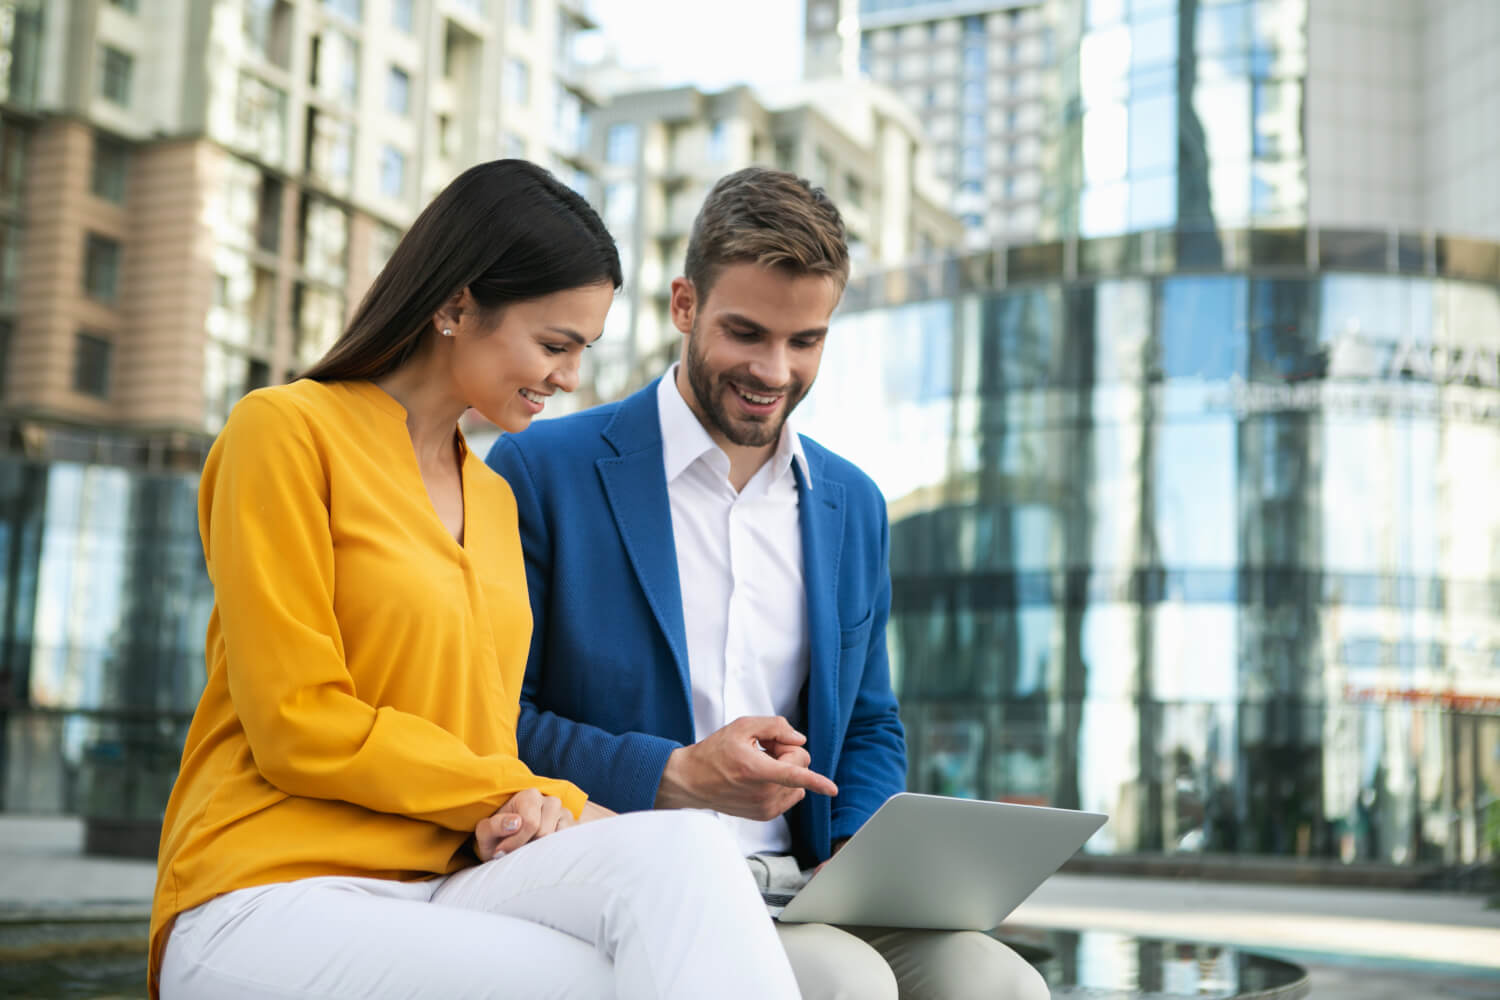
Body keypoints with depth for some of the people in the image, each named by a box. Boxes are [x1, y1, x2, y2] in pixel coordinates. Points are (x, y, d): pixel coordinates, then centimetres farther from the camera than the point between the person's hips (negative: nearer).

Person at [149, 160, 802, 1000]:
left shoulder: (496, 498, 21)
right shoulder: (286, 432, -2)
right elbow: (299, 726, -10)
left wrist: (546, 806, -5)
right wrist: (524, 793, -8)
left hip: (450, 886, 6)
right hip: (273, 896, -6)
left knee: (687, 848, -26)